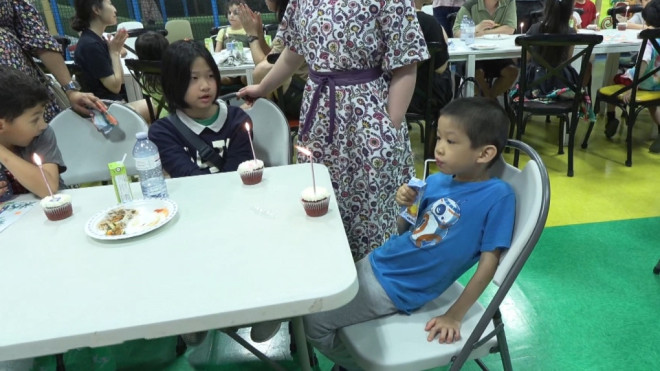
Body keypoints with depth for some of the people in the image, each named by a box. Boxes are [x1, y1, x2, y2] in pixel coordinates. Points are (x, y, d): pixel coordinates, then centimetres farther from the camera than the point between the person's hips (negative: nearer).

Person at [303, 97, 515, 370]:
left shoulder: (497, 195, -16)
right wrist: (403, 206, -11)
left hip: (397, 288, -7)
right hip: (376, 263, 7)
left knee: (314, 320, -5)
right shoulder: (435, 181, 1)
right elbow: (406, 232, 10)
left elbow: (489, 262, -13)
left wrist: (454, 316, -13)